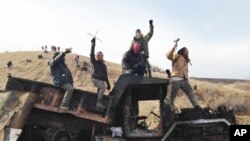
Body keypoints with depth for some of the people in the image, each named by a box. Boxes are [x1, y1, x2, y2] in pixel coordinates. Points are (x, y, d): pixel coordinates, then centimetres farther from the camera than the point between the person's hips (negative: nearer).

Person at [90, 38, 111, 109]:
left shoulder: (104, 65, 20)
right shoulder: (94, 62, 8)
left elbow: (105, 75, 23)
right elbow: (92, 54, -6)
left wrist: (108, 84, 19)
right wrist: (93, 44, -6)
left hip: (102, 81, 6)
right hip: (96, 79, -6)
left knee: (100, 91, -3)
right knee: (103, 87, -28)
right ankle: (99, 102, -30)